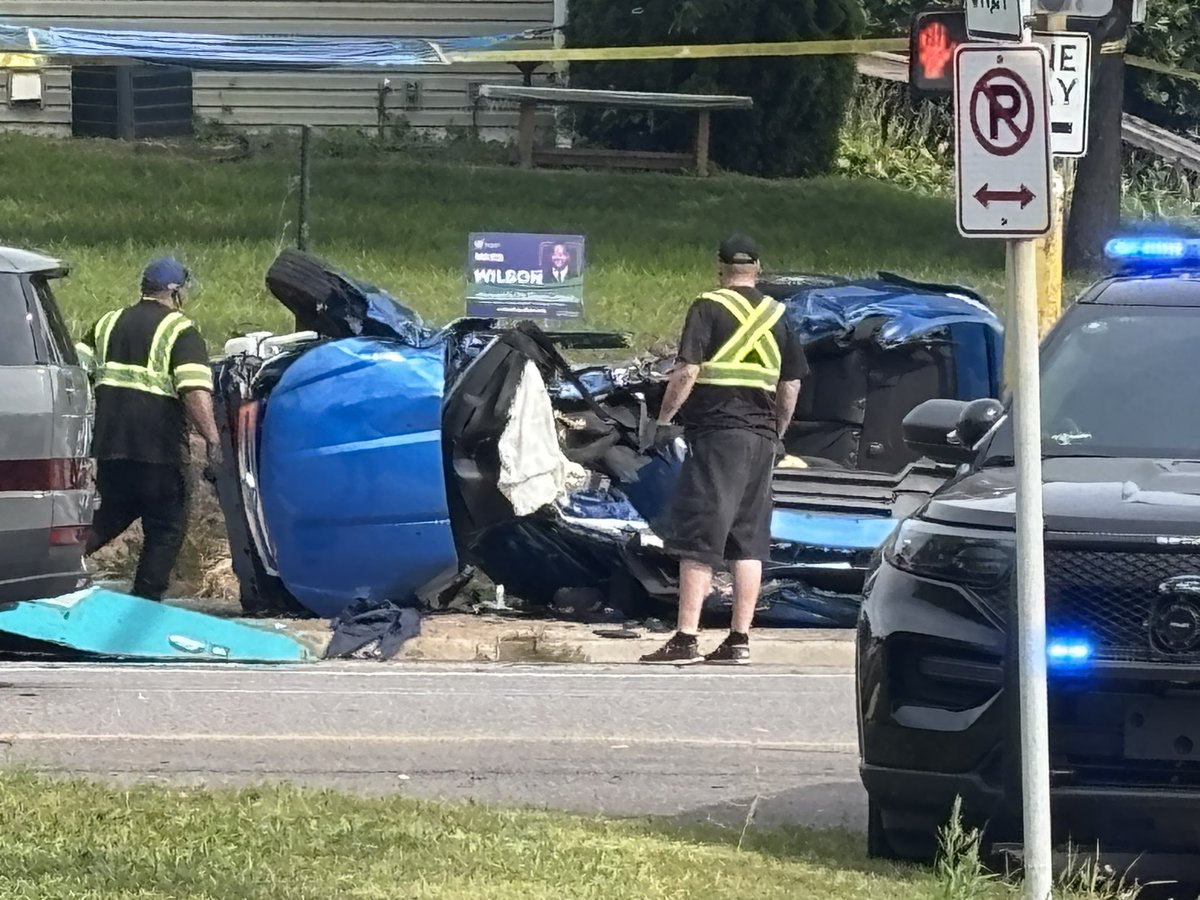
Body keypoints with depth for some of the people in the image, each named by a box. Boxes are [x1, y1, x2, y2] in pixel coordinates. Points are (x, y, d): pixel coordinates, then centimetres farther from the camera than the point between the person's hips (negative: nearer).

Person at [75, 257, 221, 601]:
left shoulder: (108, 324, 14)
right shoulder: (180, 331, -5)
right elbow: (195, 391, -18)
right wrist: (213, 440, -23)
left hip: (110, 444, 6)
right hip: (159, 450, -6)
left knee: (111, 517, 23)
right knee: (166, 528, 6)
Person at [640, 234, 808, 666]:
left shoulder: (709, 310, -5)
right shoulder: (777, 317, 12)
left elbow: (687, 372, -13)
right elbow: (791, 386, 14)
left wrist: (663, 418, -3)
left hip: (716, 433, -6)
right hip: (761, 437, 6)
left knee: (697, 541, -7)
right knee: (749, 541, 9)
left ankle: (686, 639, -12)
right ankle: (739, 640, 8)